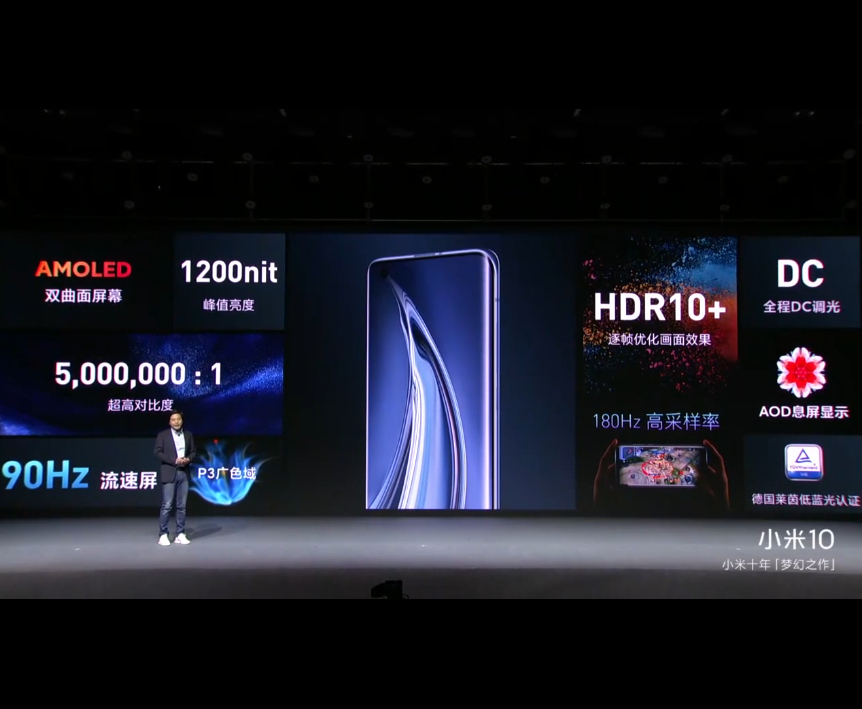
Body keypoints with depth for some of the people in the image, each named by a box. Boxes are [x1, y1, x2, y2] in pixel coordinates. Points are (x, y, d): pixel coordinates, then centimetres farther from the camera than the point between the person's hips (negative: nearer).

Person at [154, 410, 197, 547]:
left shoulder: (188, 435, 12)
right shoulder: (163, 435, 1)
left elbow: (193, 452, 12)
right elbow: (158, 453, -6)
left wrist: (188, 459, -10)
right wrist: (174, 460, -16)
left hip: (184, 474, 4)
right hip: (169, 474, -3)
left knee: (182, 506, 5)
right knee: (167, 506, -5)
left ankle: (180, 534, 10)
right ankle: (163, 535, 1)